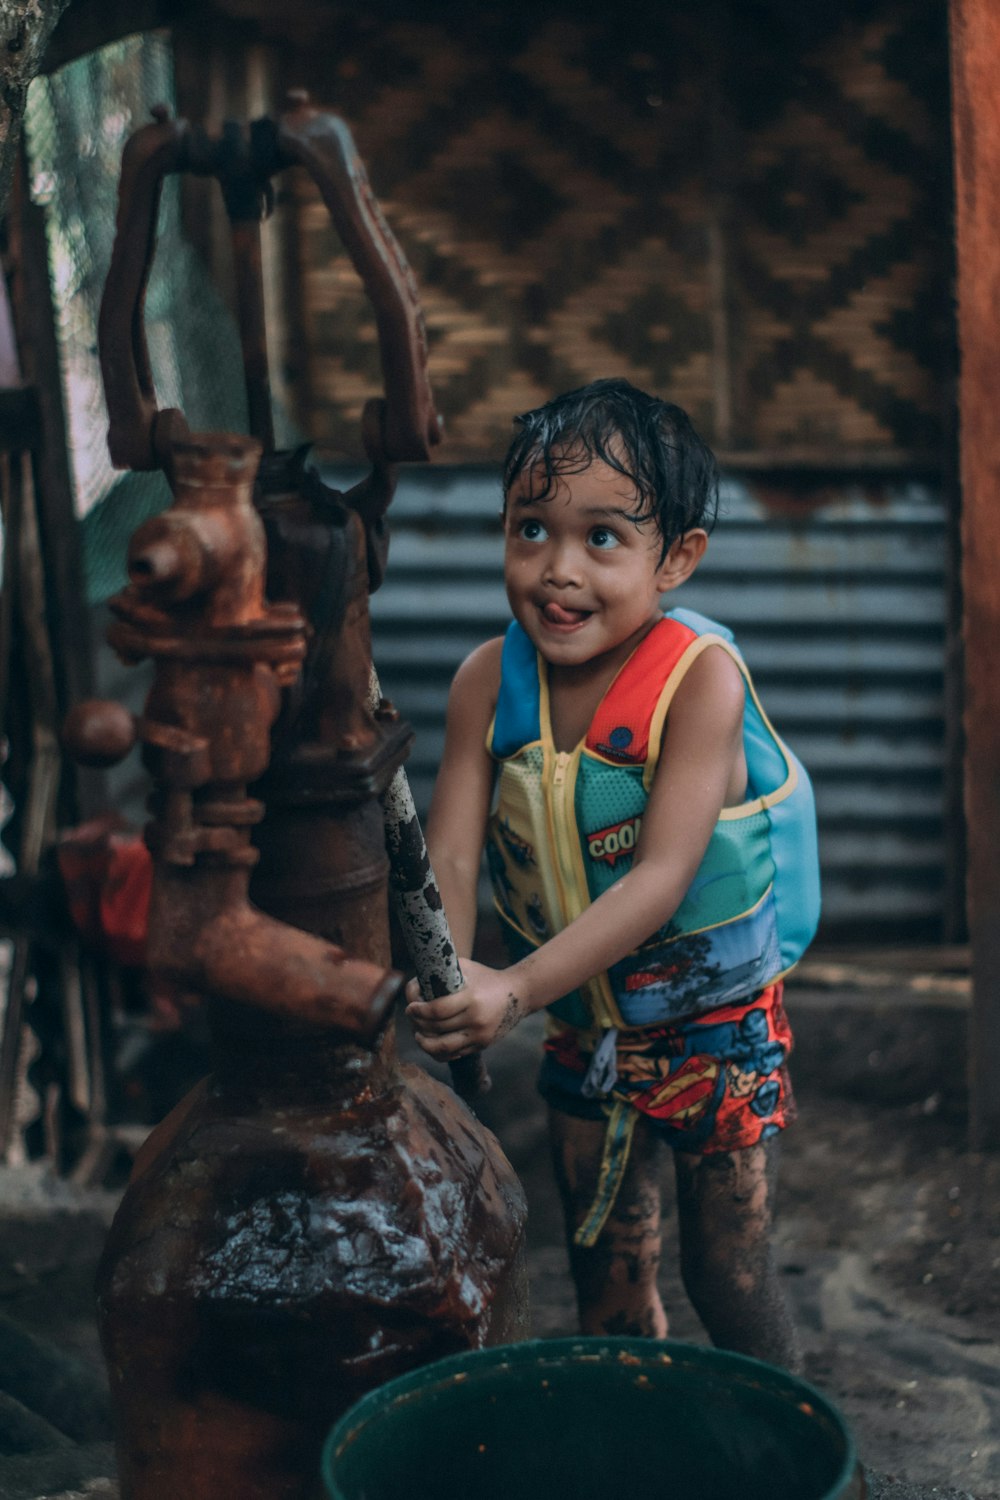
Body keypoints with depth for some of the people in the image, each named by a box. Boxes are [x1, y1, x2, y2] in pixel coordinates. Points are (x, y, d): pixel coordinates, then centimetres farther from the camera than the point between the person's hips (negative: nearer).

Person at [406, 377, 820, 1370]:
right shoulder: (489, 681, -13)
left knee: (728, 1278, 8)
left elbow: (662, 876, -30)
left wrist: (518, 989, -40)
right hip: (582, 1024, 4)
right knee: (606, 1281, 18)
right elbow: (448, 857, -17)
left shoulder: (700, 676, -24)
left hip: (715, 1023, -4)